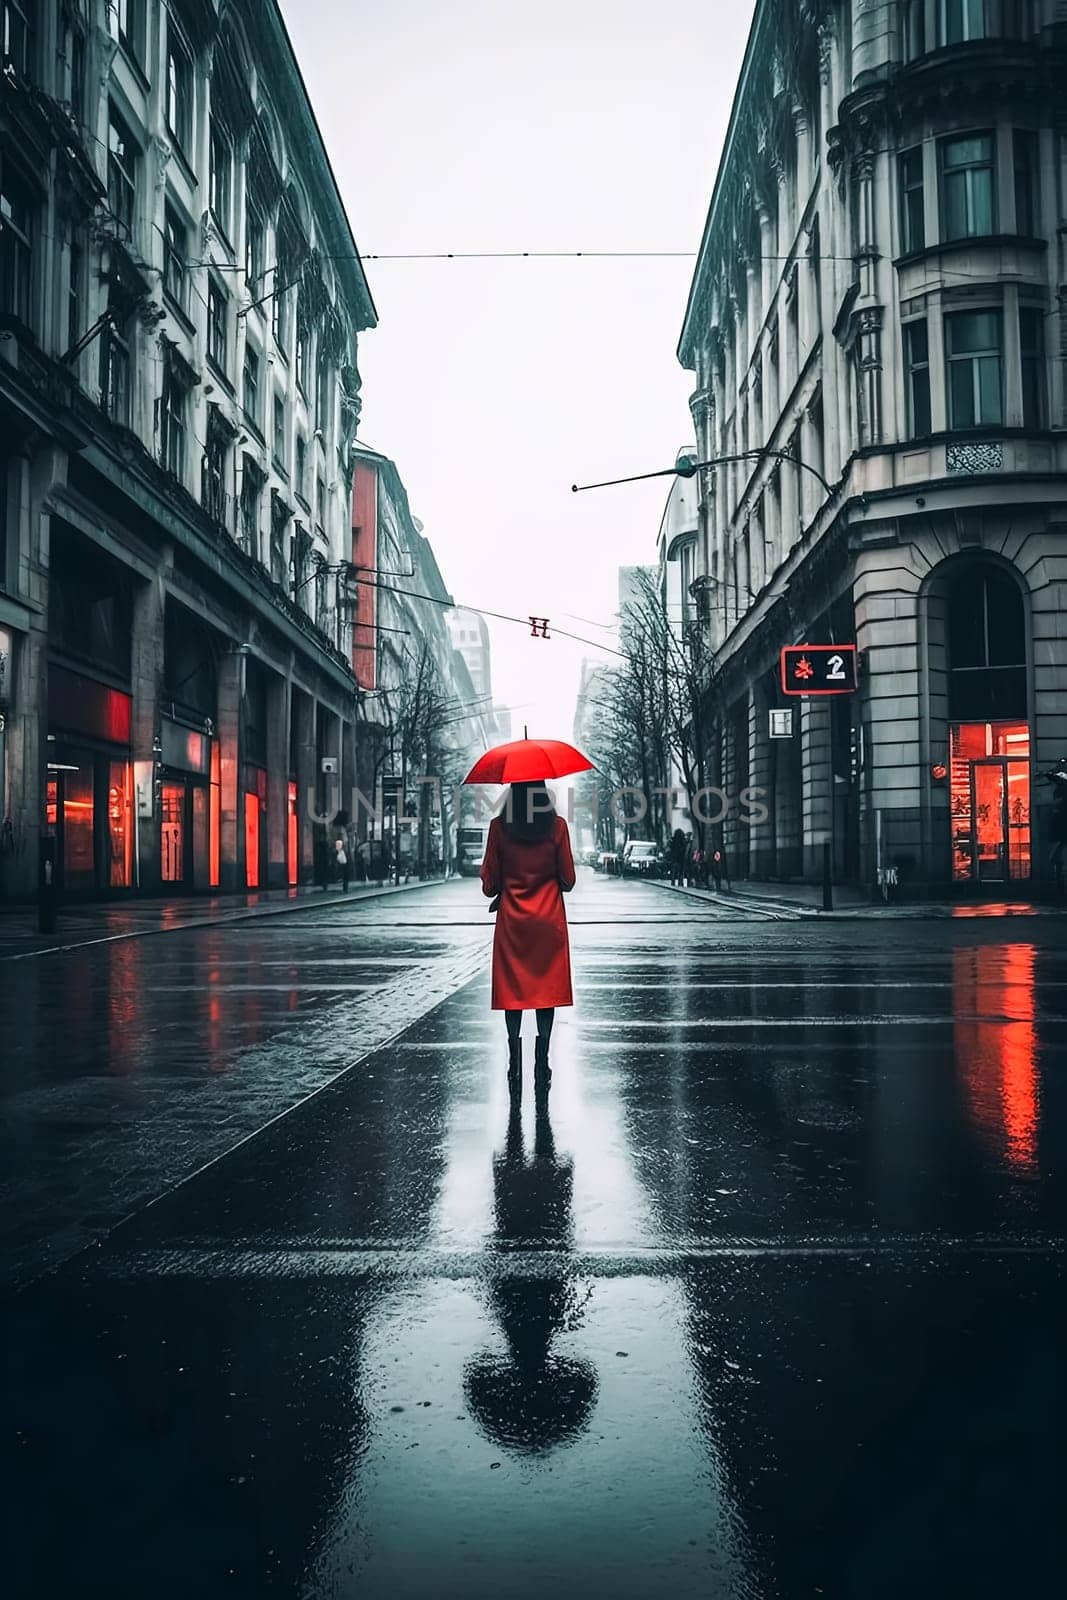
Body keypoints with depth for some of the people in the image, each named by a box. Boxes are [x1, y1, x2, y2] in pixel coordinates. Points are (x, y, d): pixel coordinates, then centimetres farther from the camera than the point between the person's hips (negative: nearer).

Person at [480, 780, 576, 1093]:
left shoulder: (499, 827, -7)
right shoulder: (557, 826, -7)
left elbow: (489, 885, -4)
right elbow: (568, 880, -2)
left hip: (512, 921, 0)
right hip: (549, 919, 0)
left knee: (513, 991, 7)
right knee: (547, 988, 5)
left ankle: (515, 1067, 6)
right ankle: (542, 1068, 5)